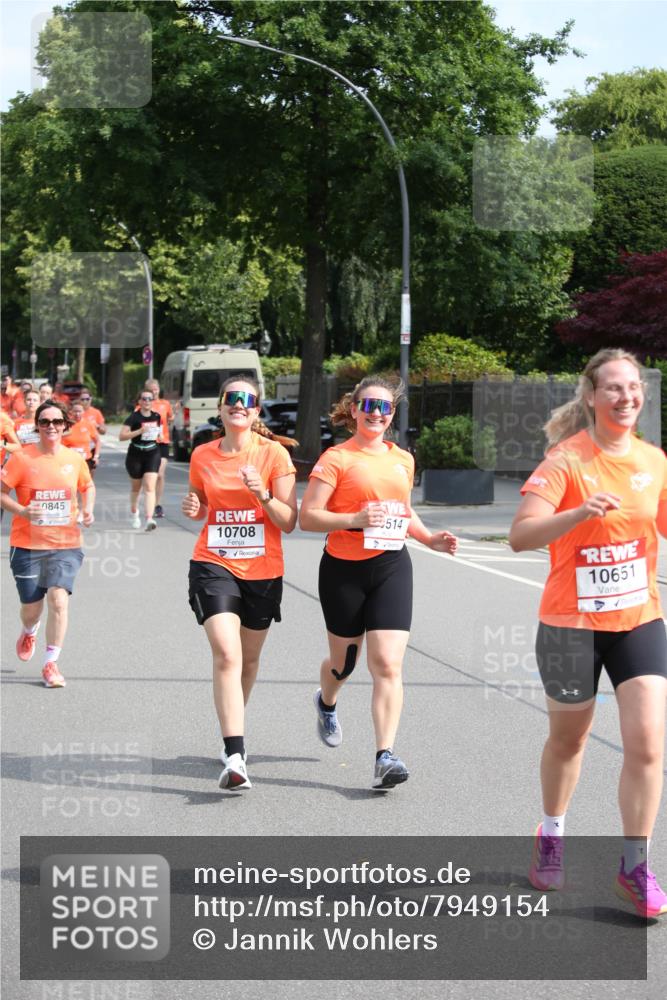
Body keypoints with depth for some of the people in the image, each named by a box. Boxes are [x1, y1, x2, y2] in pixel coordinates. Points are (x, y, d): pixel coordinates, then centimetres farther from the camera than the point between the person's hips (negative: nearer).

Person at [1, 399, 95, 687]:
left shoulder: (75, 459, 1)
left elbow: (87, 487, 20)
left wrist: (88, 509, 1)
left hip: (65, 544, 1)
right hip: (27, 545, -1)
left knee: (59, 598, -17)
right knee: (31, 607, 8)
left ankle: (51, 664, -5)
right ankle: (29, 632, 47)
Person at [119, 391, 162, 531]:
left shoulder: (156, 416, 3)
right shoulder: (134, 417, -9)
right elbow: (121, 436, -16)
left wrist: (158, 435, 3)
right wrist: (139, 431, -25)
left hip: (152, 454, 1)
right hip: (135, 455, -1)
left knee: (149, 487, -14)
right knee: (136, 487, 17)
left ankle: (149, 519, -24)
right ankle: (133, 512, 43)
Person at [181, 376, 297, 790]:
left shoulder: (274, 454, -3)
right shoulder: (203, 456, 3)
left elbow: (289, 522, -4)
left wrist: (263, 494, -21)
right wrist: (192, 509, -4)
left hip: (263, 570, 1)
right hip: (214, 565, -1)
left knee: (249, 658, 16)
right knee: (227, 654, -18)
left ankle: (235, 730, 43)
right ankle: (235, 756, -24)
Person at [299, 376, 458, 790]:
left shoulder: (403, 460, 10)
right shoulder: (337, 458, -6)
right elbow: (308, 516, -11)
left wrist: (431, 538, 10)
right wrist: (356, 519, -24)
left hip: (392, 567, 3)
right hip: (344, 569, -2)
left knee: (388, 664, -12)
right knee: (344, 661, 15)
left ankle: (385, 757, -15)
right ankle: (327, 703, 51)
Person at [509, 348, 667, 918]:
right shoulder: (566, 460, -14)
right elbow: (521, 536, -25)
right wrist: (580, 512, -39)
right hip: (572, 624, -3)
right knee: (568, 739, 15)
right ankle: (551, 837, 40)